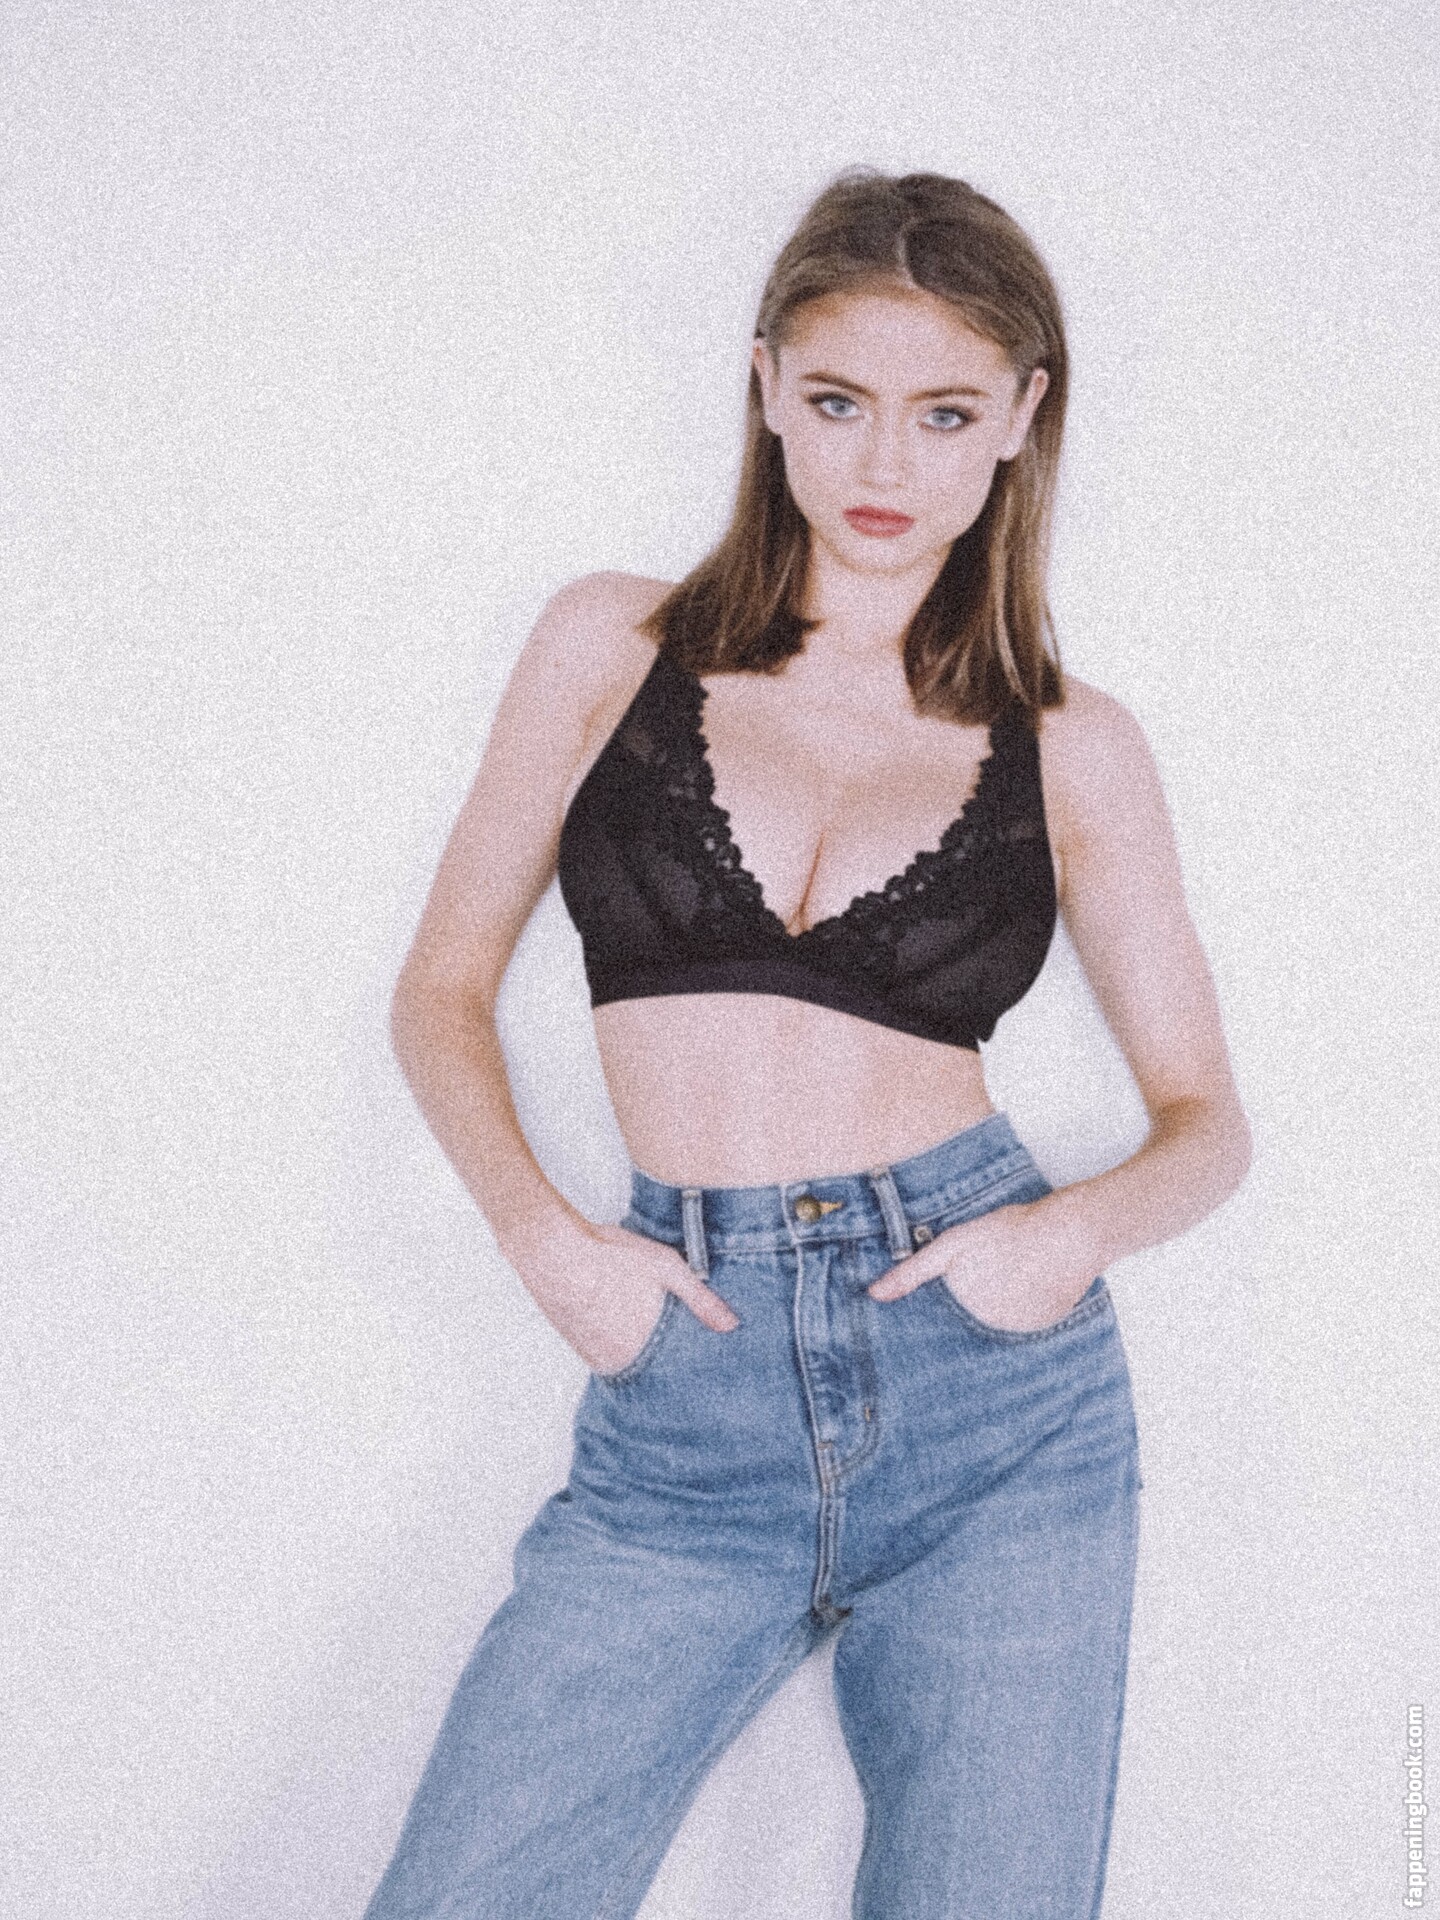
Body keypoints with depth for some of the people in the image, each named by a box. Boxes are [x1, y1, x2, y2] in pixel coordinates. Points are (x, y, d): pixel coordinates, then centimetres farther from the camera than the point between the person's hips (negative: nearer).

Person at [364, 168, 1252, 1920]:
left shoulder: (1071, 749, 6)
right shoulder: (616, 647, 7)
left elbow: (1206, 1120, 11)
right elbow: (442, 992, 11)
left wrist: (1087, 1225, -11)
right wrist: (543, 1237, -6)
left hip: (995, 1399, 1)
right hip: (685, 1414, 0)